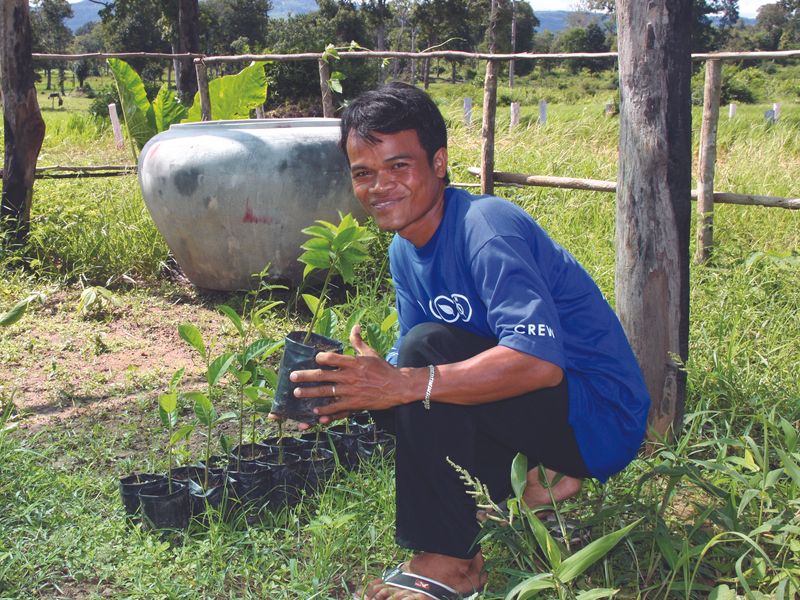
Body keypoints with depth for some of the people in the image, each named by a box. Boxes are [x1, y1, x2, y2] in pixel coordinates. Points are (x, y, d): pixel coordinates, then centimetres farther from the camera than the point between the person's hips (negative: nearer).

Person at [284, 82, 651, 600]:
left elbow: (539, 361, -35)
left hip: (598, 417, -9)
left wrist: (404, 383, -38)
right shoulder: (405, 249, 5)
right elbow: (404, 370, 9)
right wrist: (349, 391, -11)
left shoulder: (485, 228, -23)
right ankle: (533, 479, 2)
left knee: (429, 346, -26)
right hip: (535, 414, 9)